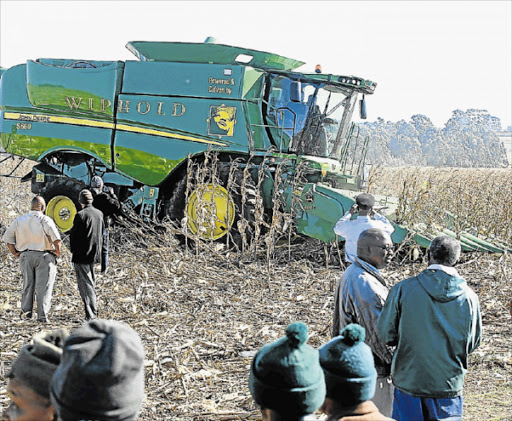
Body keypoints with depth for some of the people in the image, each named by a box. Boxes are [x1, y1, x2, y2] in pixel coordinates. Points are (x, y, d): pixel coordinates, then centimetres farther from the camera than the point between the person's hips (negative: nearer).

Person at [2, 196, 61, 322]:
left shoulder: (19, 221, 6)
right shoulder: (45, 220, -10)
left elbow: (7, 237, 10)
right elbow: (56, 238, -19)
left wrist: (15, 253, 14)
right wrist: (58, 252, -5)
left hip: (25, 256, 4)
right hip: (44, 256, -4)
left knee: (28, 284, 16)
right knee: (43, 286, -1)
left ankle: (26, 311, 13)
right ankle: (42, 315, -4)